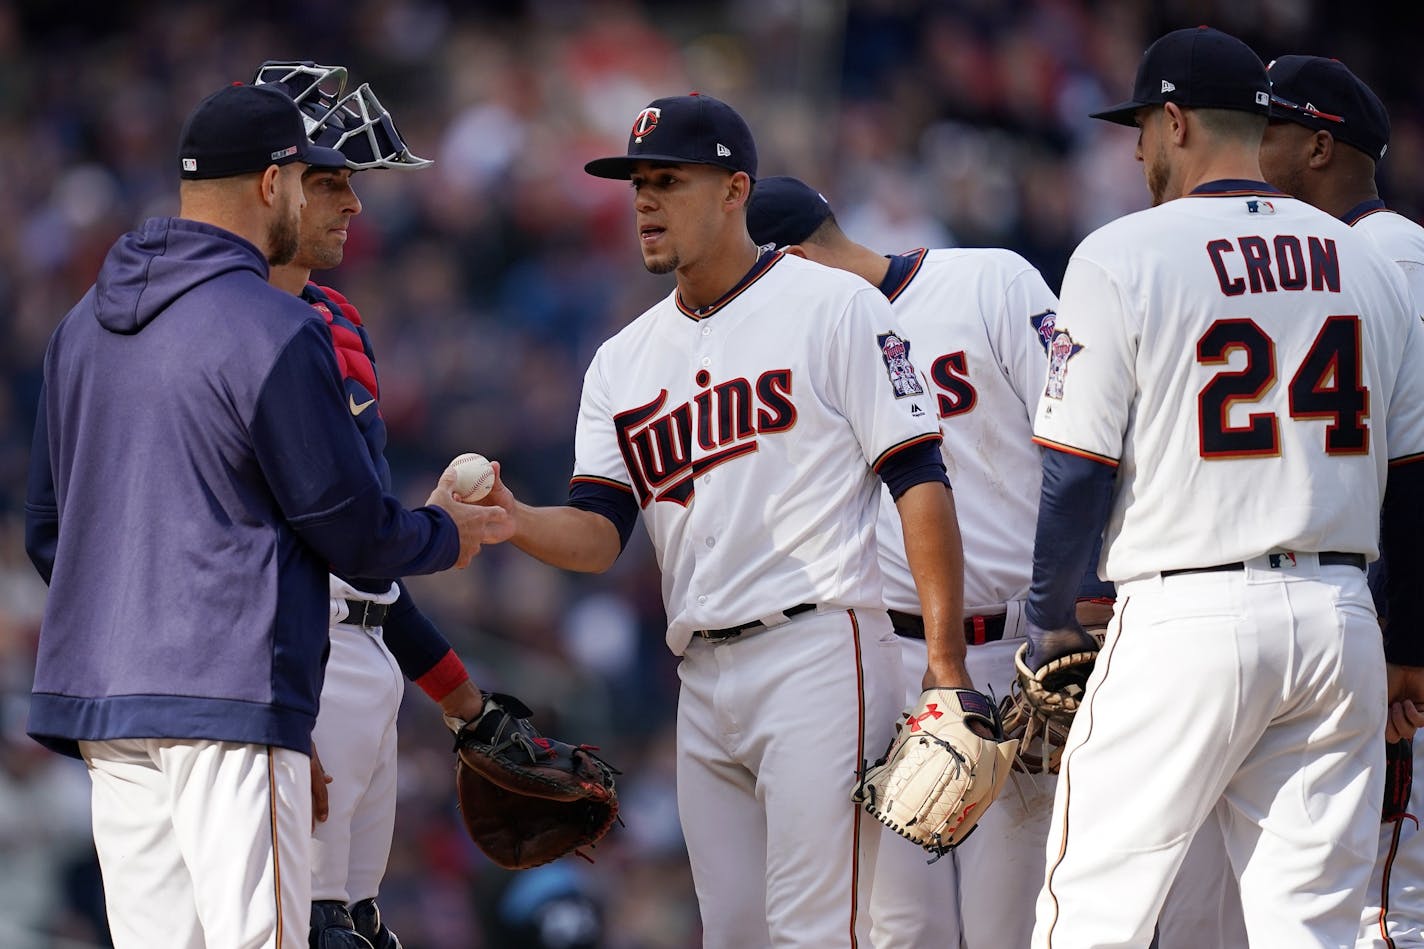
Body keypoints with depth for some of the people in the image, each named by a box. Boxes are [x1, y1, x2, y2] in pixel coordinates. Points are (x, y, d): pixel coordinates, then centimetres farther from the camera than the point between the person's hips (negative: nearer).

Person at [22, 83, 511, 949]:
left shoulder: (86, 324, 15)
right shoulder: (276, 331, -11)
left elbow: (47, 526, 20)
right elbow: (351, 529, -7)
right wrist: (444, 534, 13)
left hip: (96, 692, 8)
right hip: (228, 691, -8)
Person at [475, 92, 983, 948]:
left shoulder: (835, 307, -1)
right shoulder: (624, 361, 17)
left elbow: (920, 480, -6)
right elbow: (599, 534, 7)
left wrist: (947, 667, -14)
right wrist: (514, 521, -16)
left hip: (818, 657, -7)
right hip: (703, 679, 7)